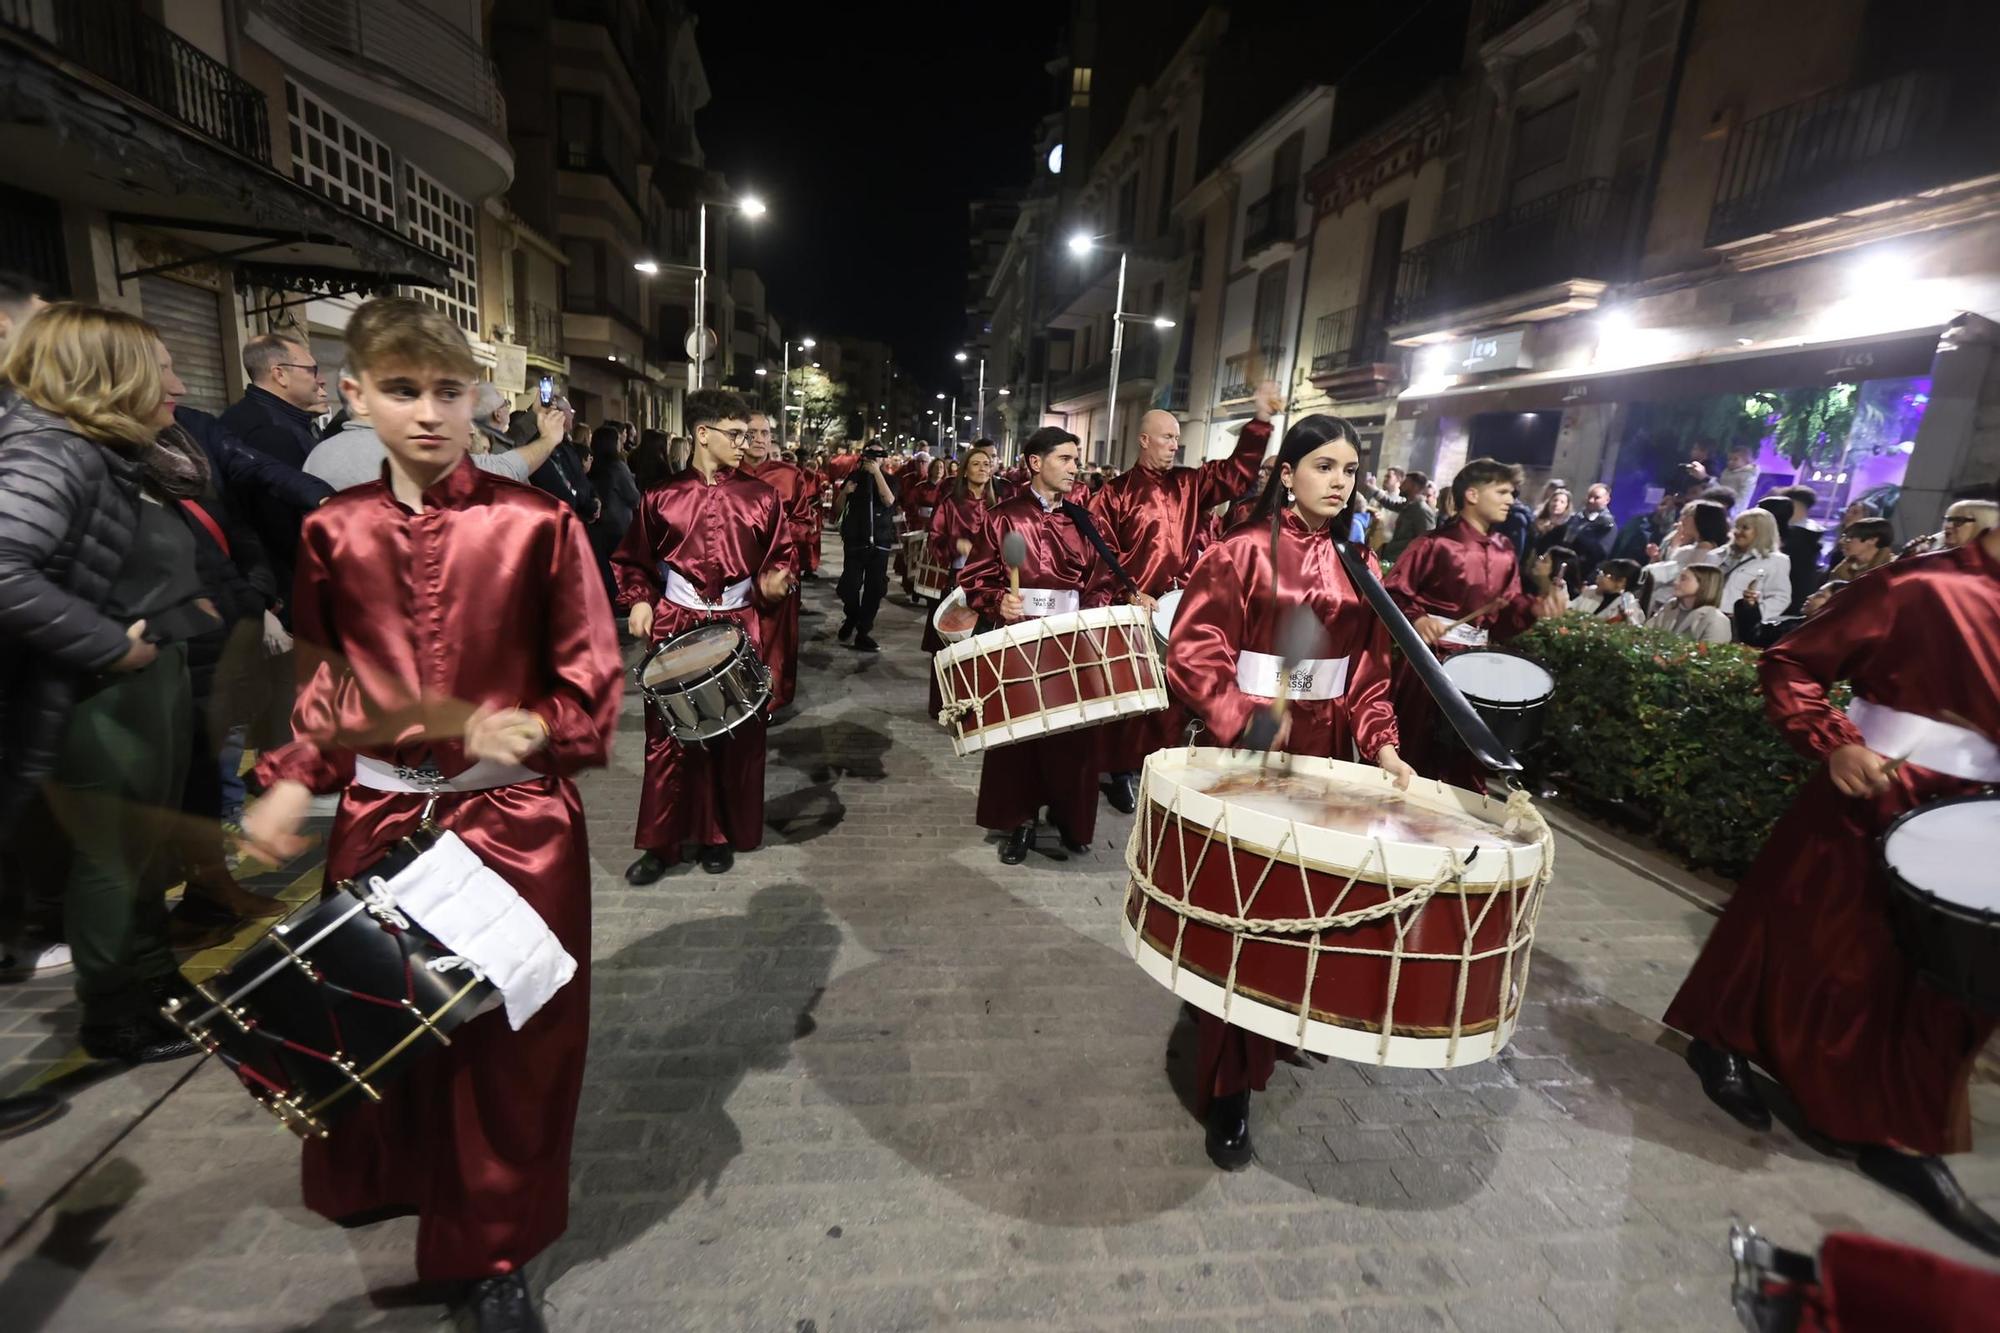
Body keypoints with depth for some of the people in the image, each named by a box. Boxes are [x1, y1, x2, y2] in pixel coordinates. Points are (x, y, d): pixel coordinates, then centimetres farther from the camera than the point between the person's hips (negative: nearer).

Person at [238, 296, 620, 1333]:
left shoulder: (538, 523, -8)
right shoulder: (333, 531, 3)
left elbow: (591, 682, -5)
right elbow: (322, 678, 12)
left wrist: (524, 734, -19)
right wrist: (293, 781, 0)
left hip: (514, 815, -3)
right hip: (379, 815, 4)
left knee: (507, 1035, 8)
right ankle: (389, 1185, 50)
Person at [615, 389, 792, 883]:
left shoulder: (761, 497, 1)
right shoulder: (661, 497, 1)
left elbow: (781, 558, 7)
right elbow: (634, 561, 11)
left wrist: (773, 582, -14)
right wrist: (639, 601, -6)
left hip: (738, 627, 0)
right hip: (673, 625, 0)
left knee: (736, 736, 7)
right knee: (668, 736, 5)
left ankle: (721, 835, 25)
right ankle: (662, 841, 18)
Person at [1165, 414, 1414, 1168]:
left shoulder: (1357, 565, 10)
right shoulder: (1241, 552, -8)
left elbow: (1369, 671, 11)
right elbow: (1191, 656, -13)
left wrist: (1380, 743, -2)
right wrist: (1246, 719, -27)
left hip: (1325, 754, 5)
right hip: (1244, 753, -5)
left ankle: (1284, 1024, 37)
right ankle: (1228, 1087, 15)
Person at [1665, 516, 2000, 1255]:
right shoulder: (1923, 588, -11)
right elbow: (1790, 663, -13)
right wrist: (1836, 745, -22)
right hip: (1871, 803, -6)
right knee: (1809, 939, 4)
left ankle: (1905, 1138, 23)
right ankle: (1724, 1041, 27)